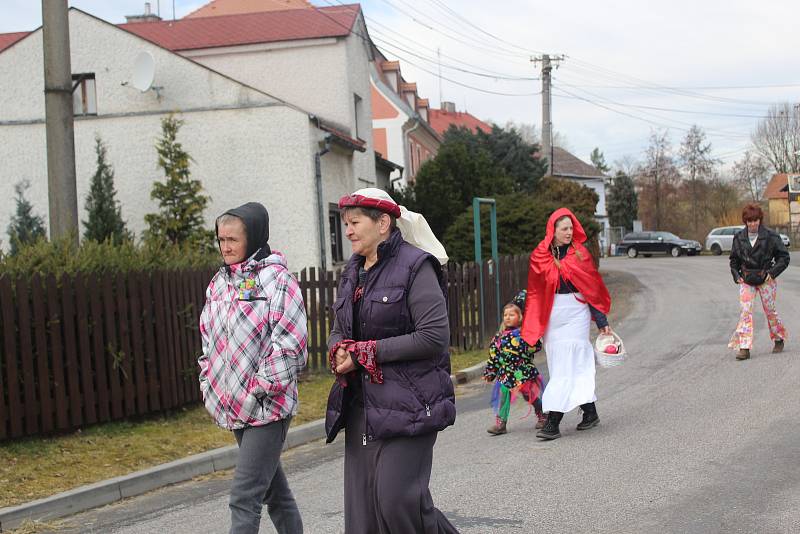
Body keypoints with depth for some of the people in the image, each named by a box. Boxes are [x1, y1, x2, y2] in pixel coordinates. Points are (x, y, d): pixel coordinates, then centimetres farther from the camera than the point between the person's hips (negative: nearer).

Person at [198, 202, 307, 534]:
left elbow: (290, 345, -16)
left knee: (244, 497, -11)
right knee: (274, 489, 16)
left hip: (266, 405, -7)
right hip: (235, 404, 7)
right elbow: (208, 336, 20)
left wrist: (262, 389, -16)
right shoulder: (219, 283, 12)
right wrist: (209, 381, 10)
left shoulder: (276, 279, -11)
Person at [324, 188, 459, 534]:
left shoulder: (415, 266, -9)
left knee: (397, 501, -14)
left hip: (407, 405, -7)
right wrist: (339, 351, -5)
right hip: (361, 407, 7)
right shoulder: (352, 272, 14)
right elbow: (339, 332, 20)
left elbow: (434, 336, -17)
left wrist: (365, 352, -15)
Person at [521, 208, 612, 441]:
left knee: (567, 365, -8)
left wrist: (602, 321, 2)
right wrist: (529, 326, 7)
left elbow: (593, 288, 4)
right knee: (578, 363, 9)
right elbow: (535, 292, 9)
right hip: (551, 315, 2)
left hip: (576, 312, -2)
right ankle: (590, 412, 23)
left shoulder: (580, 253, 1)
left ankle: (553, 423, -12)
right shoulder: (539, 256, 3)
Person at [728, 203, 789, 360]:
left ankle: (779, 339, 31)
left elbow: (784, 257, -2)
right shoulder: (739, 238, 3)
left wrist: (772, 273, -11)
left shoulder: (770, 237, -7)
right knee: (745, 310, -10)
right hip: (746, 280, 2)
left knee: (770, 310, 7)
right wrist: (736, 275, 2)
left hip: (766, 280, -2)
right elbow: (734, 259, 15)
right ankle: (744, 348, -12)